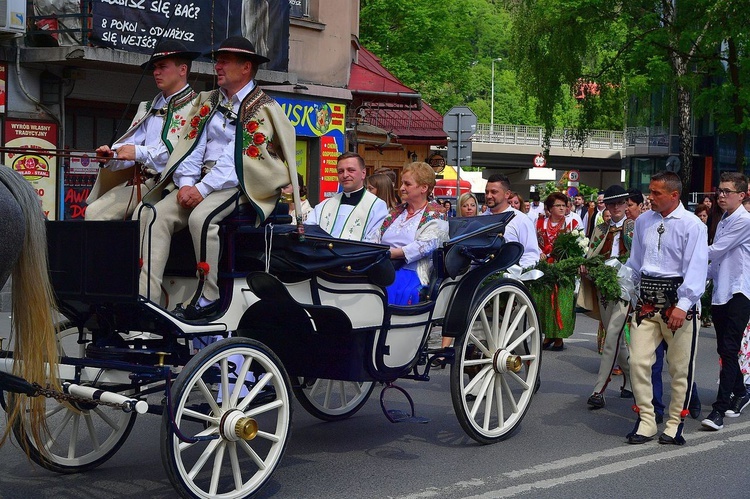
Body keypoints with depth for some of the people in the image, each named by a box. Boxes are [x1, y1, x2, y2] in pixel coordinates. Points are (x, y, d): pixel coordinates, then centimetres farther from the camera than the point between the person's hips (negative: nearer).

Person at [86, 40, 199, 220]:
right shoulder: (149, 108, 24)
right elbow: (130, 145, 15)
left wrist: (140, 153, -20)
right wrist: (110, 156, -7)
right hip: (142, 182, 8)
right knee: (94, 211, -8)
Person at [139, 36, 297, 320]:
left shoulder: (263, 109, -4)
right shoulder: (209, 102, 19)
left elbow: (236, 158, -14)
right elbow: (193, 146, 10)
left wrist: (203, 189, -20)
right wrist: (186, 184, -7)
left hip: (240, 183, -6)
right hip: (201, 181, 7)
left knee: (201, 217, -33)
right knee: (158, 214, -18)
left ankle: (207, 300, -22)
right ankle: (146, 298, -24)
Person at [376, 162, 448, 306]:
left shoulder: (435, 215, 6)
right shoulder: (395, 212, 26)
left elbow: (424, 246, -10)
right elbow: (376, 239, 15)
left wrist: (390, 253, -16)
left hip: (412, 271, -5)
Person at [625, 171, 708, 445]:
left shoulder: (692, 225, -8)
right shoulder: (643, 222, 10)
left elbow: (696, 267, -14)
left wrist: (683, 306, -22)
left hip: (677, 299, -5)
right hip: (647, 299, 5)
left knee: (680, 367, 5)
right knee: (638, 361, -2)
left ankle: (675, 424, 18)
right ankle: (645, 421, 9)